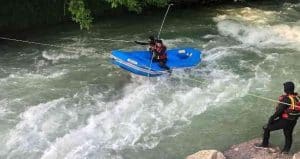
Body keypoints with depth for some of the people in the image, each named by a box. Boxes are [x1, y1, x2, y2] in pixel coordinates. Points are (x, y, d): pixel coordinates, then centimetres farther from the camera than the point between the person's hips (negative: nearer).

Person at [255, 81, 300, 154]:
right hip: (293, 121, 7)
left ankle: (265, 144, 22)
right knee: (288, 135, 26)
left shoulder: (285, 99, -26)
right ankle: (286, 149, 43)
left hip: (284, 121, -7)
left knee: (266, 128, 10)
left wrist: (271, 119, -11)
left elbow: (278, 111, -23)